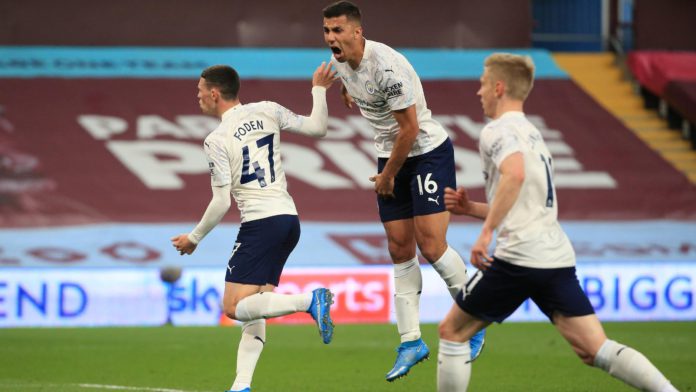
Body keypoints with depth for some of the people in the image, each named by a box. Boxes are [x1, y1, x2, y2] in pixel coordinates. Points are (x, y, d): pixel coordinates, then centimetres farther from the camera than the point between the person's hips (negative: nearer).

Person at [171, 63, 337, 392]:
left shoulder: (217, 140, -8)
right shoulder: (266, 111, 8)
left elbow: (221, 203, -8)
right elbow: (317, 128, 12)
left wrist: (194, 238, 5)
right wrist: (319, 89, 26)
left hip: (261, 223, -8)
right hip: (289, 219, 8)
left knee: (234, 307, -8)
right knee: (253, 309, 11)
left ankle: (310, 300, -24)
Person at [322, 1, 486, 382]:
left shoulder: (387, 67, -26)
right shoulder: (338, 61, -1)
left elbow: (410, 128, -22)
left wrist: (388, 176, -13)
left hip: (428, 151, -8)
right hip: (391, 154, 8)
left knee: (430, 244, -14)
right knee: (400, 250, 3)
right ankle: (411, 342, 7)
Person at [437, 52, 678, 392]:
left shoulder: (498, 131, -3)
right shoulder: (531, 134, 26)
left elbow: (515, 174, -26)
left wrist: (486, 231, -24)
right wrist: (472, 208, 24)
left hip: (518, 256, -8)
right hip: (558, 258, 8)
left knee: (452, 331, 9)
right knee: (595, 350, 0)